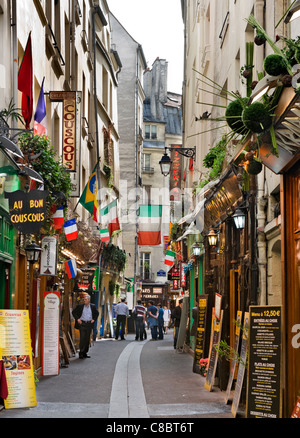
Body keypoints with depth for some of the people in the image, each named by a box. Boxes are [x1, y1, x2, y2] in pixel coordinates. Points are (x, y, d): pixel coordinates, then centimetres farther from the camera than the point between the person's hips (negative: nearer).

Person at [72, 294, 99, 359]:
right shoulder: (80, 306, -1)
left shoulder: (93, 306, 5)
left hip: (89, 324, 3)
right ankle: (81, 353, -4)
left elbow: (97, 313, 19)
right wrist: (77, 319, -3)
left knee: (87, 339, 5)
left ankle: (85, 353, 13)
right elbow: (73, 312, 6)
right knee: (82, 338, -9)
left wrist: (94, 319, 6)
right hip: (82, 323, -3)